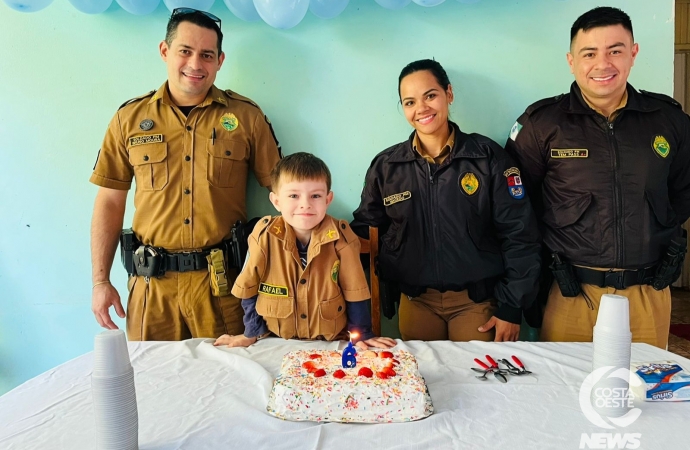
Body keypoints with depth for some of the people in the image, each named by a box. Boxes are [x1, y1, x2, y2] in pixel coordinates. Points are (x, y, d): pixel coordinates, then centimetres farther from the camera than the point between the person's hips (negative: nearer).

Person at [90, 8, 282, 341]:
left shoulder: (246, 116, 1)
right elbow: (110, 202, 8)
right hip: (152, 282, 1)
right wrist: (100, 282, 5)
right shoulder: (130, 118, 4)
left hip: (223, 280, -1)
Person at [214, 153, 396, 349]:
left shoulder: (340, 237, -14)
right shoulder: (264, 235, -13)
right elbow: (249, 288, 0)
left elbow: (354, 290, -3)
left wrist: (362, 335, -2)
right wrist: (252, 333, 4)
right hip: (278, 344, 1)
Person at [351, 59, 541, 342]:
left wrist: (511, 307, -8)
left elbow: (519, 235, -6)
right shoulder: (385, 166, -1)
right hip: (415, 301, 2)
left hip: (477, 300, -1)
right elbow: (364, 231, 7)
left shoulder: (488, 157, -7)